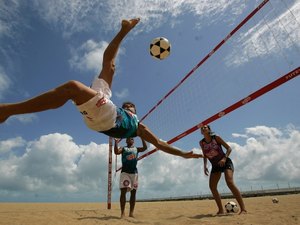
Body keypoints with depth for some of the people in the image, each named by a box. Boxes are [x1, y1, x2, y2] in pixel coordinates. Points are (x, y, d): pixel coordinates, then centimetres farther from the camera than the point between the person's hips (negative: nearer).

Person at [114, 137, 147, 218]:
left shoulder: (136, 149, 13)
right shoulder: (123, 148, 8)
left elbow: (145, 148, -5)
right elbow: (116, 152, -11)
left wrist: (142, 138, -12)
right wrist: (116, 142, -19)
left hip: (134, 172, 3)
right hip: (125, 172, -3)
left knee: (133, 193, 5)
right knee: (123, 191, -9)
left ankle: (131, 213, 14)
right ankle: (122, 213, -3)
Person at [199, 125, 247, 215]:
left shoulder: (216, 138, -13)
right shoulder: (201, 143, -3)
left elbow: (229, 148, -10)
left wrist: (224, 158, -26)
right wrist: (205, 166, -2)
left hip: (226, 162, -4)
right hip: (215, 166, 5)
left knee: (230, 182, -23)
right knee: (212, 187, -5)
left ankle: (243, 209, -15)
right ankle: (221, 210, 8)